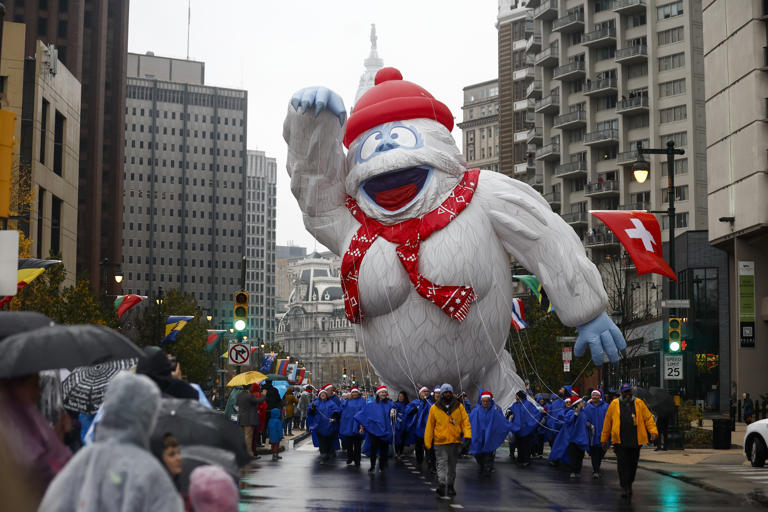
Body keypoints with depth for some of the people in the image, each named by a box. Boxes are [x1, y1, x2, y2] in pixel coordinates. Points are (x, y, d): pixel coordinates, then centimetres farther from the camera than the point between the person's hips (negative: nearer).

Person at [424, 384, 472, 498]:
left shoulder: (459, 407, 3)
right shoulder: (434, 408, 1)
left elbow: (465, 421, 0)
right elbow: (430, 426, 5)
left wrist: (467, 435, -15)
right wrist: (427, 442, 4)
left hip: (455, 441, 2)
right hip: (440, 442, -2)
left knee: (452, 466, 13)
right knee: (442, 465, -13)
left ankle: (450, 486, 25)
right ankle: (441, 486, -22)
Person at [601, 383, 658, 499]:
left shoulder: (639, 403, 8)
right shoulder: (614, 404, 6)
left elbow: (648, 418, 5)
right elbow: (607, 421, 8)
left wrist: (653, 431, -11)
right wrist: (604, 439, 8)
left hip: (635, 440, 2)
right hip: (620, 441, -2)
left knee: (633, 464, 11)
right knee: (622, 464, -8)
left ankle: (629, 484, 30)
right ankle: (624, 487, -3)